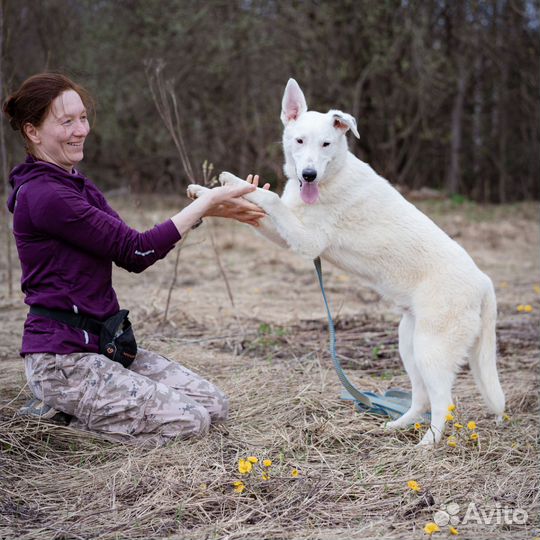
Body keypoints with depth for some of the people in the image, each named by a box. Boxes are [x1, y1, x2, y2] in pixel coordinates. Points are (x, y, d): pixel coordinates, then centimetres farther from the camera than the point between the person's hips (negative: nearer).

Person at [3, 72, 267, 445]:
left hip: (101, 345, 10)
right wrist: (206, 204, -13)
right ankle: (56, 415, 0)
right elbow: (136, 252, -19)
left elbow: (133, 252, 5)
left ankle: (65, 407, 12)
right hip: (63, 358, -9)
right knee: (190, 422, -12)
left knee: (215, 405, 6)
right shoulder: (45, 195, -19)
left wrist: (207, 209, -6)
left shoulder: (74, 184, 13)